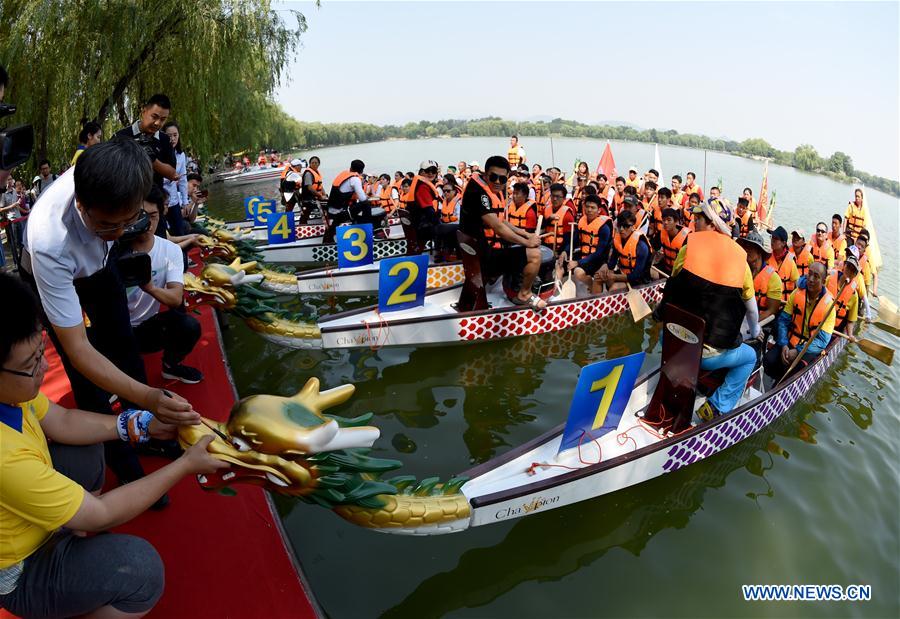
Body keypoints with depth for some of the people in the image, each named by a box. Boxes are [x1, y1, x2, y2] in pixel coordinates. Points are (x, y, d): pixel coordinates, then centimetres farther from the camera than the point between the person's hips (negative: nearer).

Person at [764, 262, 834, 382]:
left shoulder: (829, 304, -11)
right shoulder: (797, 293, -3)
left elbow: (822, 341, -13)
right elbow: (783, 320, 2)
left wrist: (798, 352, -23)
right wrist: (783, 345, -13)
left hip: (811, 348, -3)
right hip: (790, 341, 3)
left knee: (798, 368, -31)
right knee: (769, 361, -22)